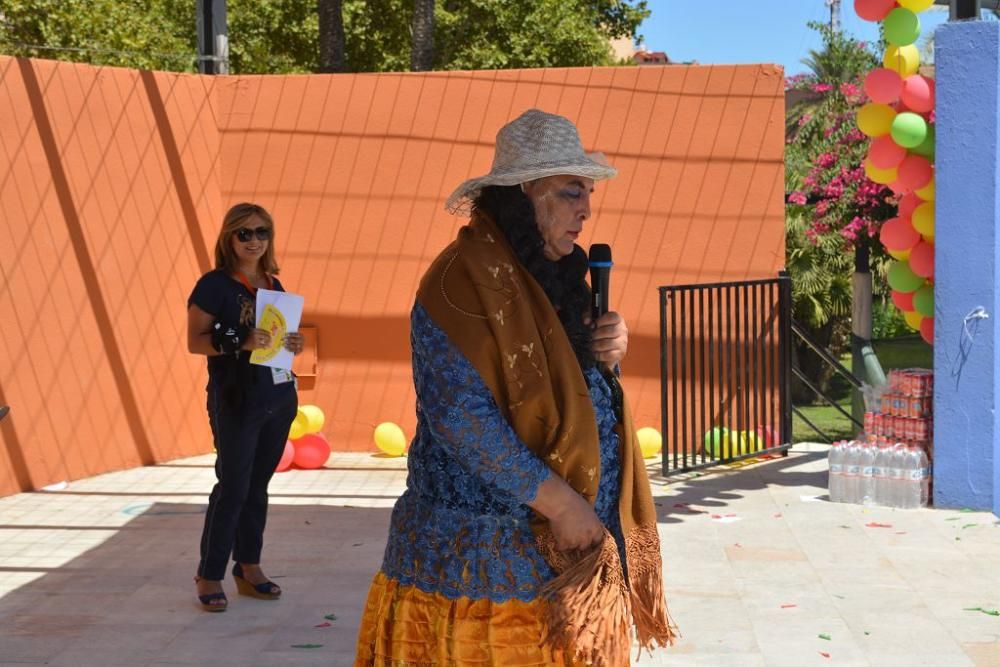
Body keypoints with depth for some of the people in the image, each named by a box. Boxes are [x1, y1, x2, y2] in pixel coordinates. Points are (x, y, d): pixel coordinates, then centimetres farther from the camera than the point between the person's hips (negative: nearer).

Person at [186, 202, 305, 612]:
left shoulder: (273, 284, 12)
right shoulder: (214, 285, -7)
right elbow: (194, 341, -11)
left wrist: (293, 345, 0)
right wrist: (239, 342, -25)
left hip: (278, 397, 6)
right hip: (236, 400, -6)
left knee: (258, 485, 11)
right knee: (233, 487, -4)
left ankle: (248, 569, 19)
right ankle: (209, 575, 6)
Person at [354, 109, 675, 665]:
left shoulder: (555, 275, 11)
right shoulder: (467, 275, -15)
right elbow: (460, 413, -22)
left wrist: (610, 350, -2)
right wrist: (560, 501, -22)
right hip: (488, 551, -8)